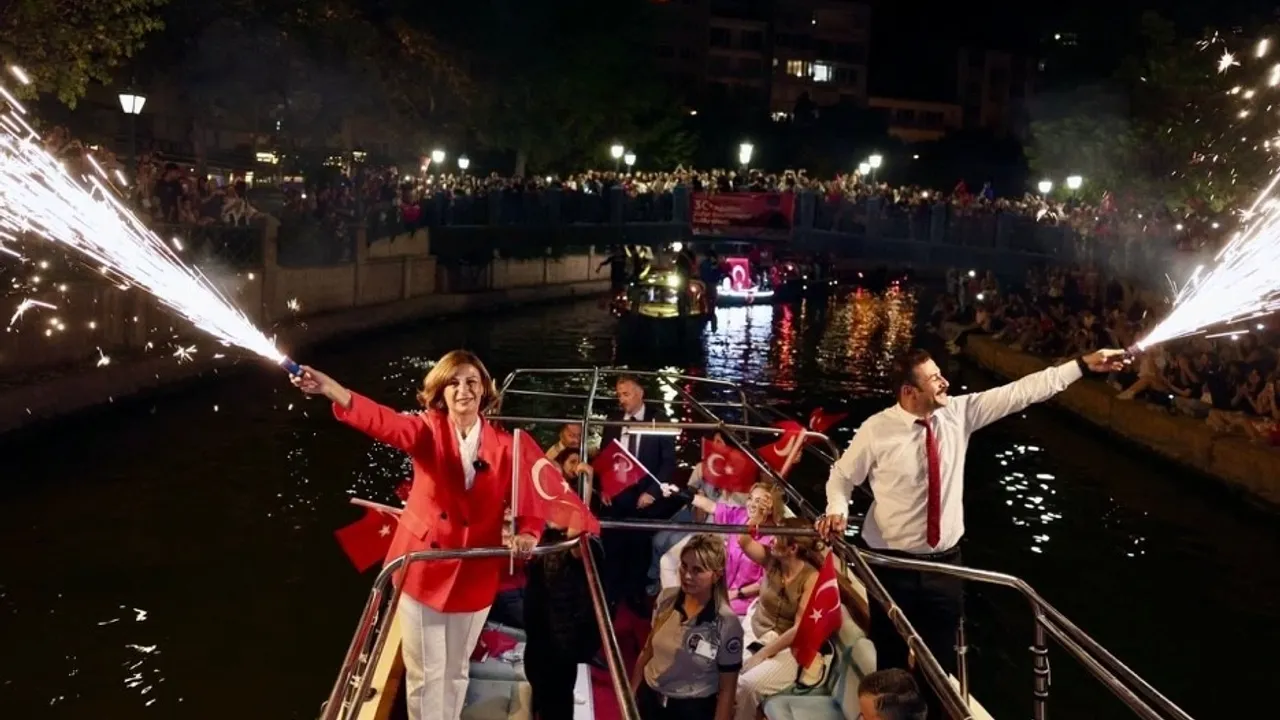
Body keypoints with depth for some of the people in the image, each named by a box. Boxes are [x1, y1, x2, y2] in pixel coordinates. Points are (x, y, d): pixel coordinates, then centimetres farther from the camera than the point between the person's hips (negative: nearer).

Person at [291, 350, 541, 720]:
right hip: (423, 567, -2)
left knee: (456, 671, 17)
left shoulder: (504, 445, -2)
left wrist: (527, 534, -25)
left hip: (475, 575, 2)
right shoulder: (429, 430, -7)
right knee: (425, 673, 5)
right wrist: (332, 390, -45)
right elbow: (386, 423, -26)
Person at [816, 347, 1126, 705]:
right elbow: (842, 475, -1)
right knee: (891, 659, 12)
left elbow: (1020, 392, -5)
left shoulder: (959, 412, -5)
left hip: (944, 563, 3)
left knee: (942, 660, 17)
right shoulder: (876, 430, -14)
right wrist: (837, 510, -21)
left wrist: (1083, 365, -7)